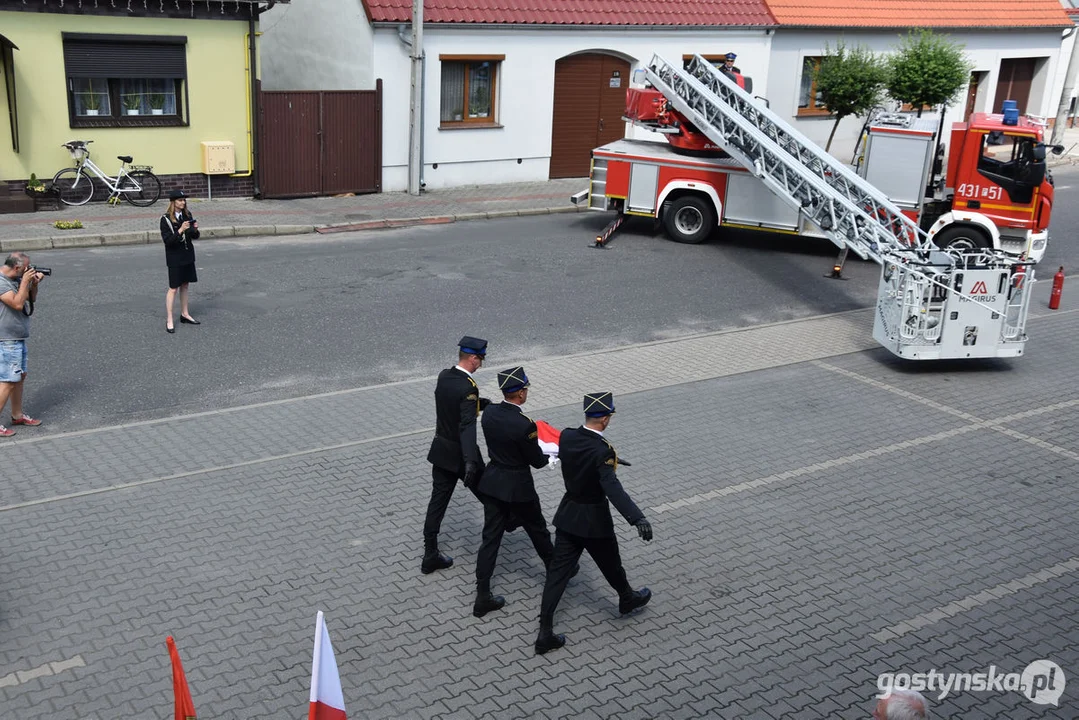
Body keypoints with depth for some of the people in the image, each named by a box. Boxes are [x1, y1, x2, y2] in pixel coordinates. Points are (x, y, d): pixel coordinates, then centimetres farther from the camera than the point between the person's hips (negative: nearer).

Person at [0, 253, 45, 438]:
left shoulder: (16, 279, 7)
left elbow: (31, 299, 17)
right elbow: (18, 303, -27)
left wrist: (34, 283, 0)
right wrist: (25, 281, -19)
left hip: (18, 339, 10)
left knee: (20, 376, 17)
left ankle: (17, 415, 29)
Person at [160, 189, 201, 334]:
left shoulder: (187, 215, 3)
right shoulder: (166, 219, -12)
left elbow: (195, 236, 8)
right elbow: (167, 240, -18)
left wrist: (195, 229, -13)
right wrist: (180, 230, -29)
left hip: (188, 255, 5)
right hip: (174, 258, -5)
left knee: (185, 285, 14)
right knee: (173, 288, -3)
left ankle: (184, 314, 26)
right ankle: (169, 321, 1)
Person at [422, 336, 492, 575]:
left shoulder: (444, 376, 0)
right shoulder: (468, 387, -24)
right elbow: (467, 426, -34)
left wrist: (485, 404, 8)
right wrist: (470, 462, -40)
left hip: (441, 451, 8)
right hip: (460, 454, -7)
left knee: (438, 501, 10)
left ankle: (430, 555, 13)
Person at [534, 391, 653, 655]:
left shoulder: (566, 437, -7)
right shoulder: (602, 451, -26)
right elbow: (612, 488, -38)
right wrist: (637, 518, -47)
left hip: (568, 516, 5)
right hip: (594, 520, -5)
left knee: (558, 571, 6)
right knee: (611, 565, 22)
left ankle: (545, 633, 5)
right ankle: (627, 598, 50)